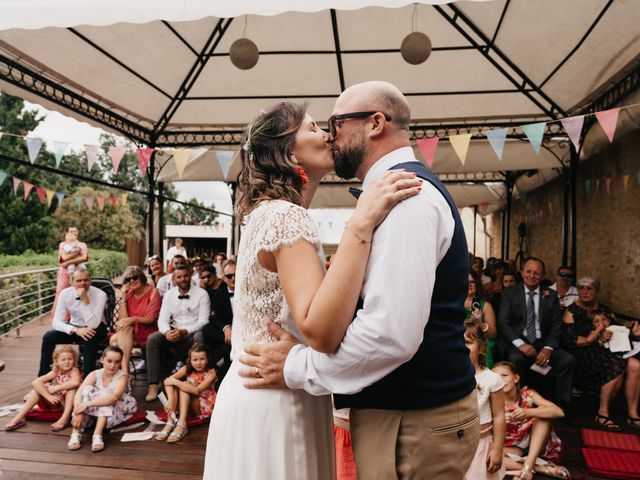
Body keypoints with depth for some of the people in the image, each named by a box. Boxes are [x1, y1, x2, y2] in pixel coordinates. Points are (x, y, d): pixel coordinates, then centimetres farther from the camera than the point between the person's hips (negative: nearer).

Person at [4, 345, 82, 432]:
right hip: (56, 402, 5)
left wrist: (55, 388, -33)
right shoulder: (55, 372, -6)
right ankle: (19, 418, -8)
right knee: (37, 387, -11)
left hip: (70, 403, -5)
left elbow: (76, 382, -42)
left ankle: (65, 418, -34)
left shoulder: (74, 371, -18)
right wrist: (49, 396, -29)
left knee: (72, 387, -32)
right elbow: (36, 382, -18)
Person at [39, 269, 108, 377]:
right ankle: (43, 376, -2)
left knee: (90, 338, -36)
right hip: (75, 327, 4)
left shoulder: (100, 295, -24)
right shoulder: (65, 293, -13)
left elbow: (93, 325, -31)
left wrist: (85, 301, -37)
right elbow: (56, 322, -16)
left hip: (95, 329, -3)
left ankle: (87, 377, -24)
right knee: (48, 337, -19)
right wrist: (76, 330, -33)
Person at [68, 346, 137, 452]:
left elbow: (114, 397, -36)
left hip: (114, 415, -3)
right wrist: (78, 412, -41)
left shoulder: (122, 376, -16)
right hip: (94, 413, 3)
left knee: (106, 395, -29)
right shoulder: (94, 375, -7)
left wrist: (87, 404, -43)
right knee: (87, 390, -21)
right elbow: (79, 392, -23)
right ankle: (75, 433, -29)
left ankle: (97, 435, -37)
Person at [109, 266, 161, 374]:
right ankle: (124, 370, -20)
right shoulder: (129, 293, 7)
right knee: (114, 340, -25)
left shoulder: (153, 292, -6)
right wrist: (124, 298, -7)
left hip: (147, 332, -4)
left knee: (126, 327, -30)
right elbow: (122, 319, -1)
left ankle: (124, 368, -30)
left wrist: (133, 319, -28)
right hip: (128, 332, 4)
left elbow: (150, 319, -11)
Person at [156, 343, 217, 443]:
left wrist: (175, 381, -30)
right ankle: (170, 422, -30)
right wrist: (171, 401, -38)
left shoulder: (211, 373, -16)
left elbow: (197, 390, -32)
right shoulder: (187, 369, -5)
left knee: (183, 387, -26)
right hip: (187, 405, 4)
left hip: (204, 407, -4)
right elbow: (167, 380, -22)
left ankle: (181, 425, -38)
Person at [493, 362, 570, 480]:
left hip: (535, 445, 1)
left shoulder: (528, 394, -10)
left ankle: (528, 466, -29)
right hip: (513, 448, -1)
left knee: (543, 412, -24)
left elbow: (559, 412, -24)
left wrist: (528, 412, -38)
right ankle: (540, 468, -27)